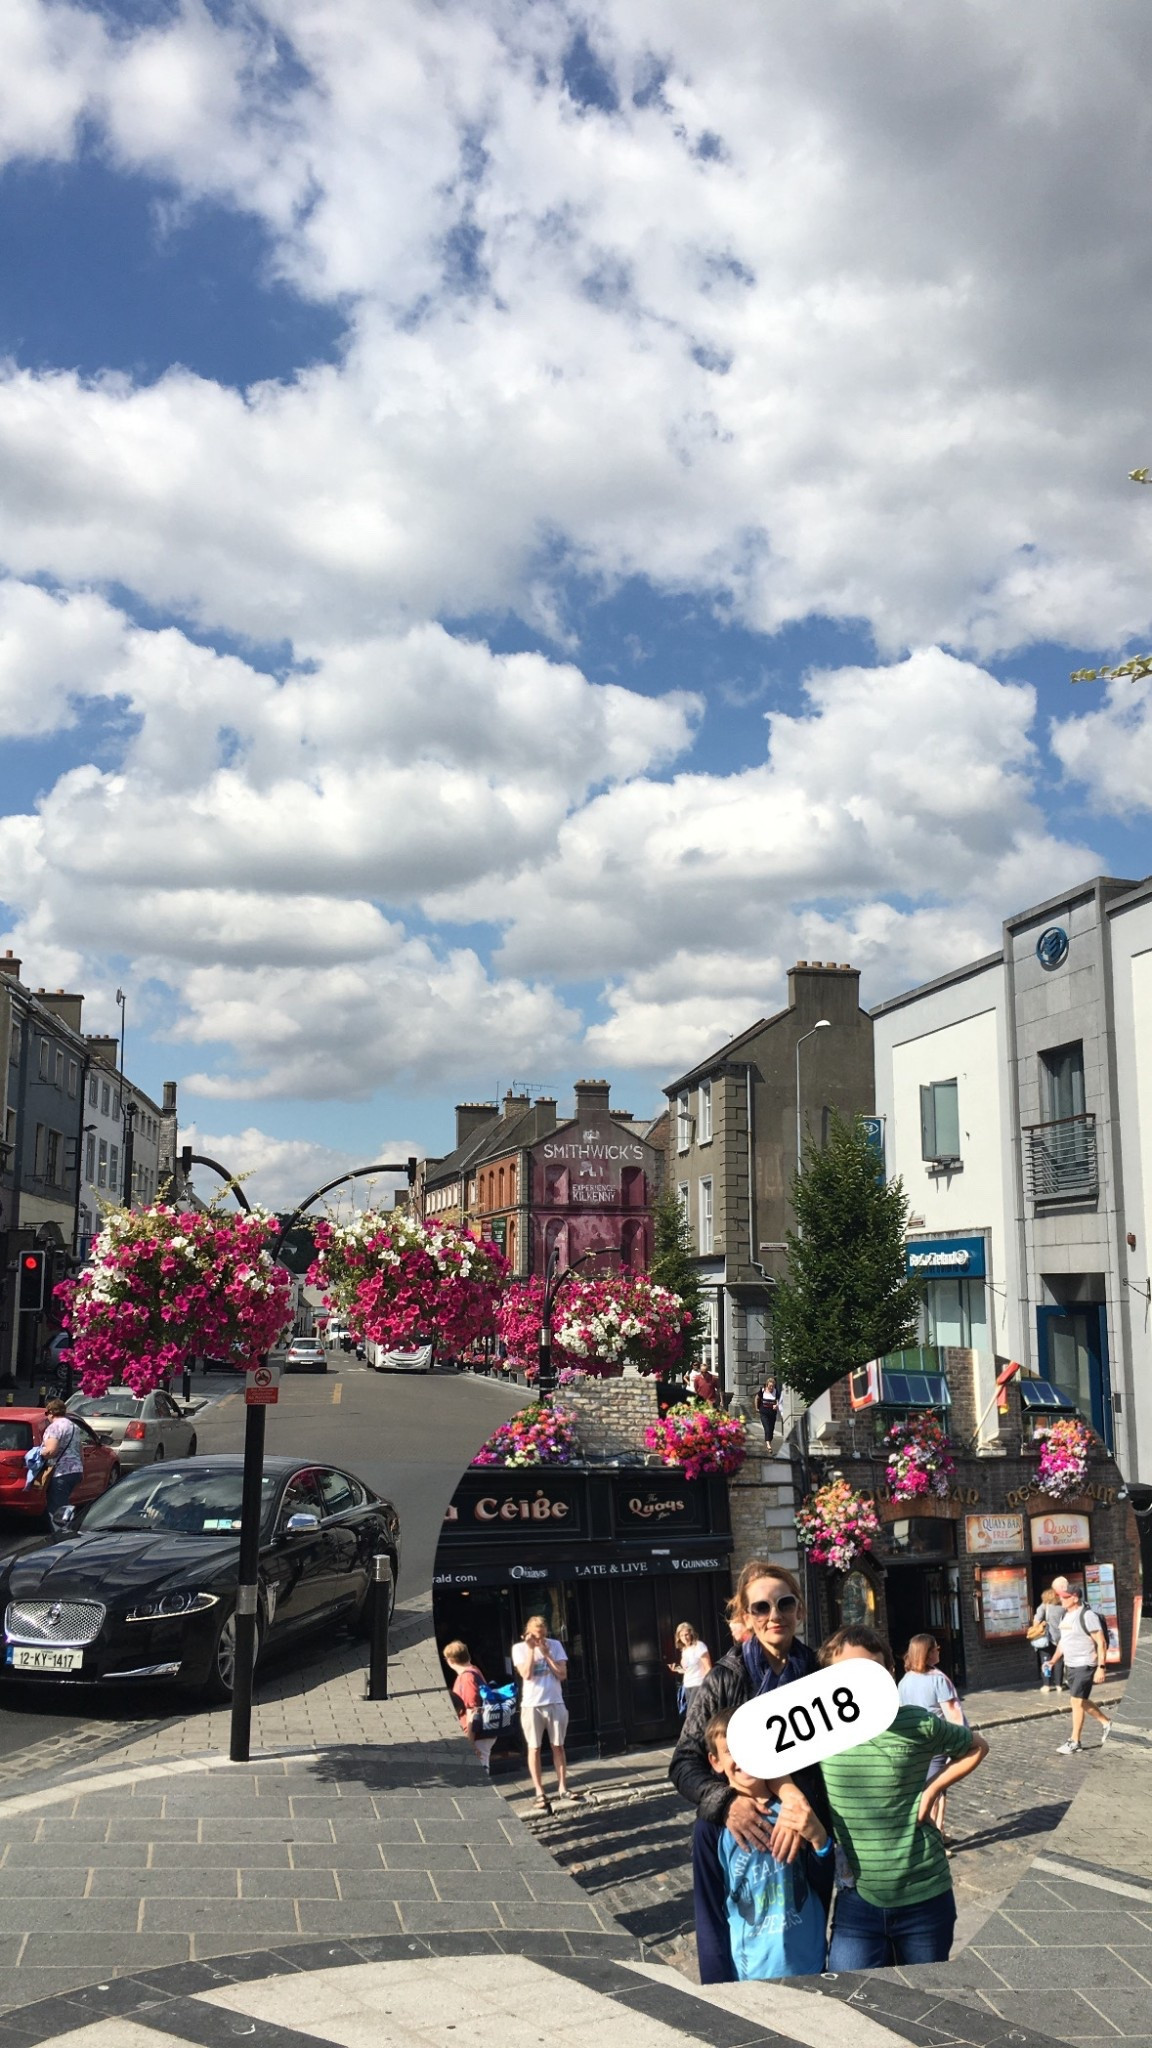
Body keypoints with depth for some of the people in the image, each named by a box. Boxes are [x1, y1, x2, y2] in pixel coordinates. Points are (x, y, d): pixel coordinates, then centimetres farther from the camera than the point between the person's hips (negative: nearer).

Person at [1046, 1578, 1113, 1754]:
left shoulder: (1087, 1616, -18)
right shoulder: (1064, 1614, 8)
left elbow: (1101, 1643, -18)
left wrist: (1101, 1667, -22)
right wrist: (1054, 1660, 14)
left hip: (1085, 1666, -9)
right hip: (1070, 1665, 9)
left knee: (1077, 1701, -6)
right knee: (1082, 1701, 17)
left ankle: (1074, 1742, 3)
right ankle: (1106, 1723, 36)